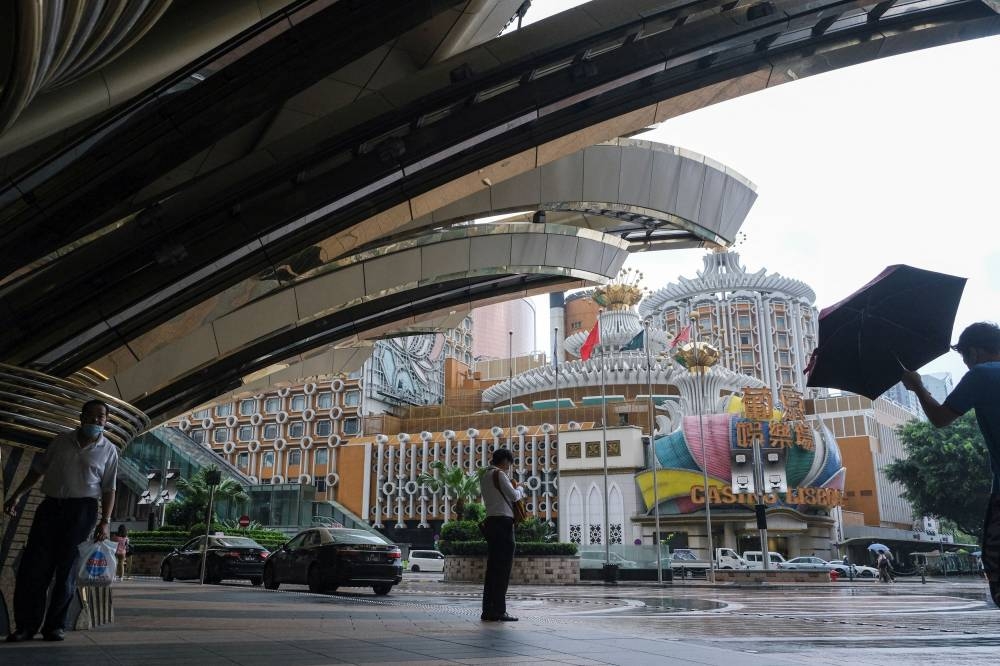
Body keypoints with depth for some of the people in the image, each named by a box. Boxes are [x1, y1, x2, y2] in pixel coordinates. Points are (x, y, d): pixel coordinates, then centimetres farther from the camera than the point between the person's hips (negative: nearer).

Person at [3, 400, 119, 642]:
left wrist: (105, 521, -4)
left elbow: (108, 489, 3)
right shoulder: (60, 441, 10)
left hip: (82, 510, -2)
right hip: (50, 506, 2)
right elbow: (38, 469, 15)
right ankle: (26, 625, 7)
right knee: (32, 566, -2)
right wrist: (17, 494, 7)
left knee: (66, 569, -1)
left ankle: (55, 626, 9)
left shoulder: (108, 450, 4)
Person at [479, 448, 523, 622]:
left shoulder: (484, 477, 19)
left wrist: (515, 491, 17)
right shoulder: (499, 474, -8)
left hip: (491, 521, 9)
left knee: (492, 567, 9)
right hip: (503, 522, -9)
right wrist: (520, 489, 12)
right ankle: (498, 611, -6)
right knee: (503, 568, -6)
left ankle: (487, 611, 10)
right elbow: (513, 495, -8)